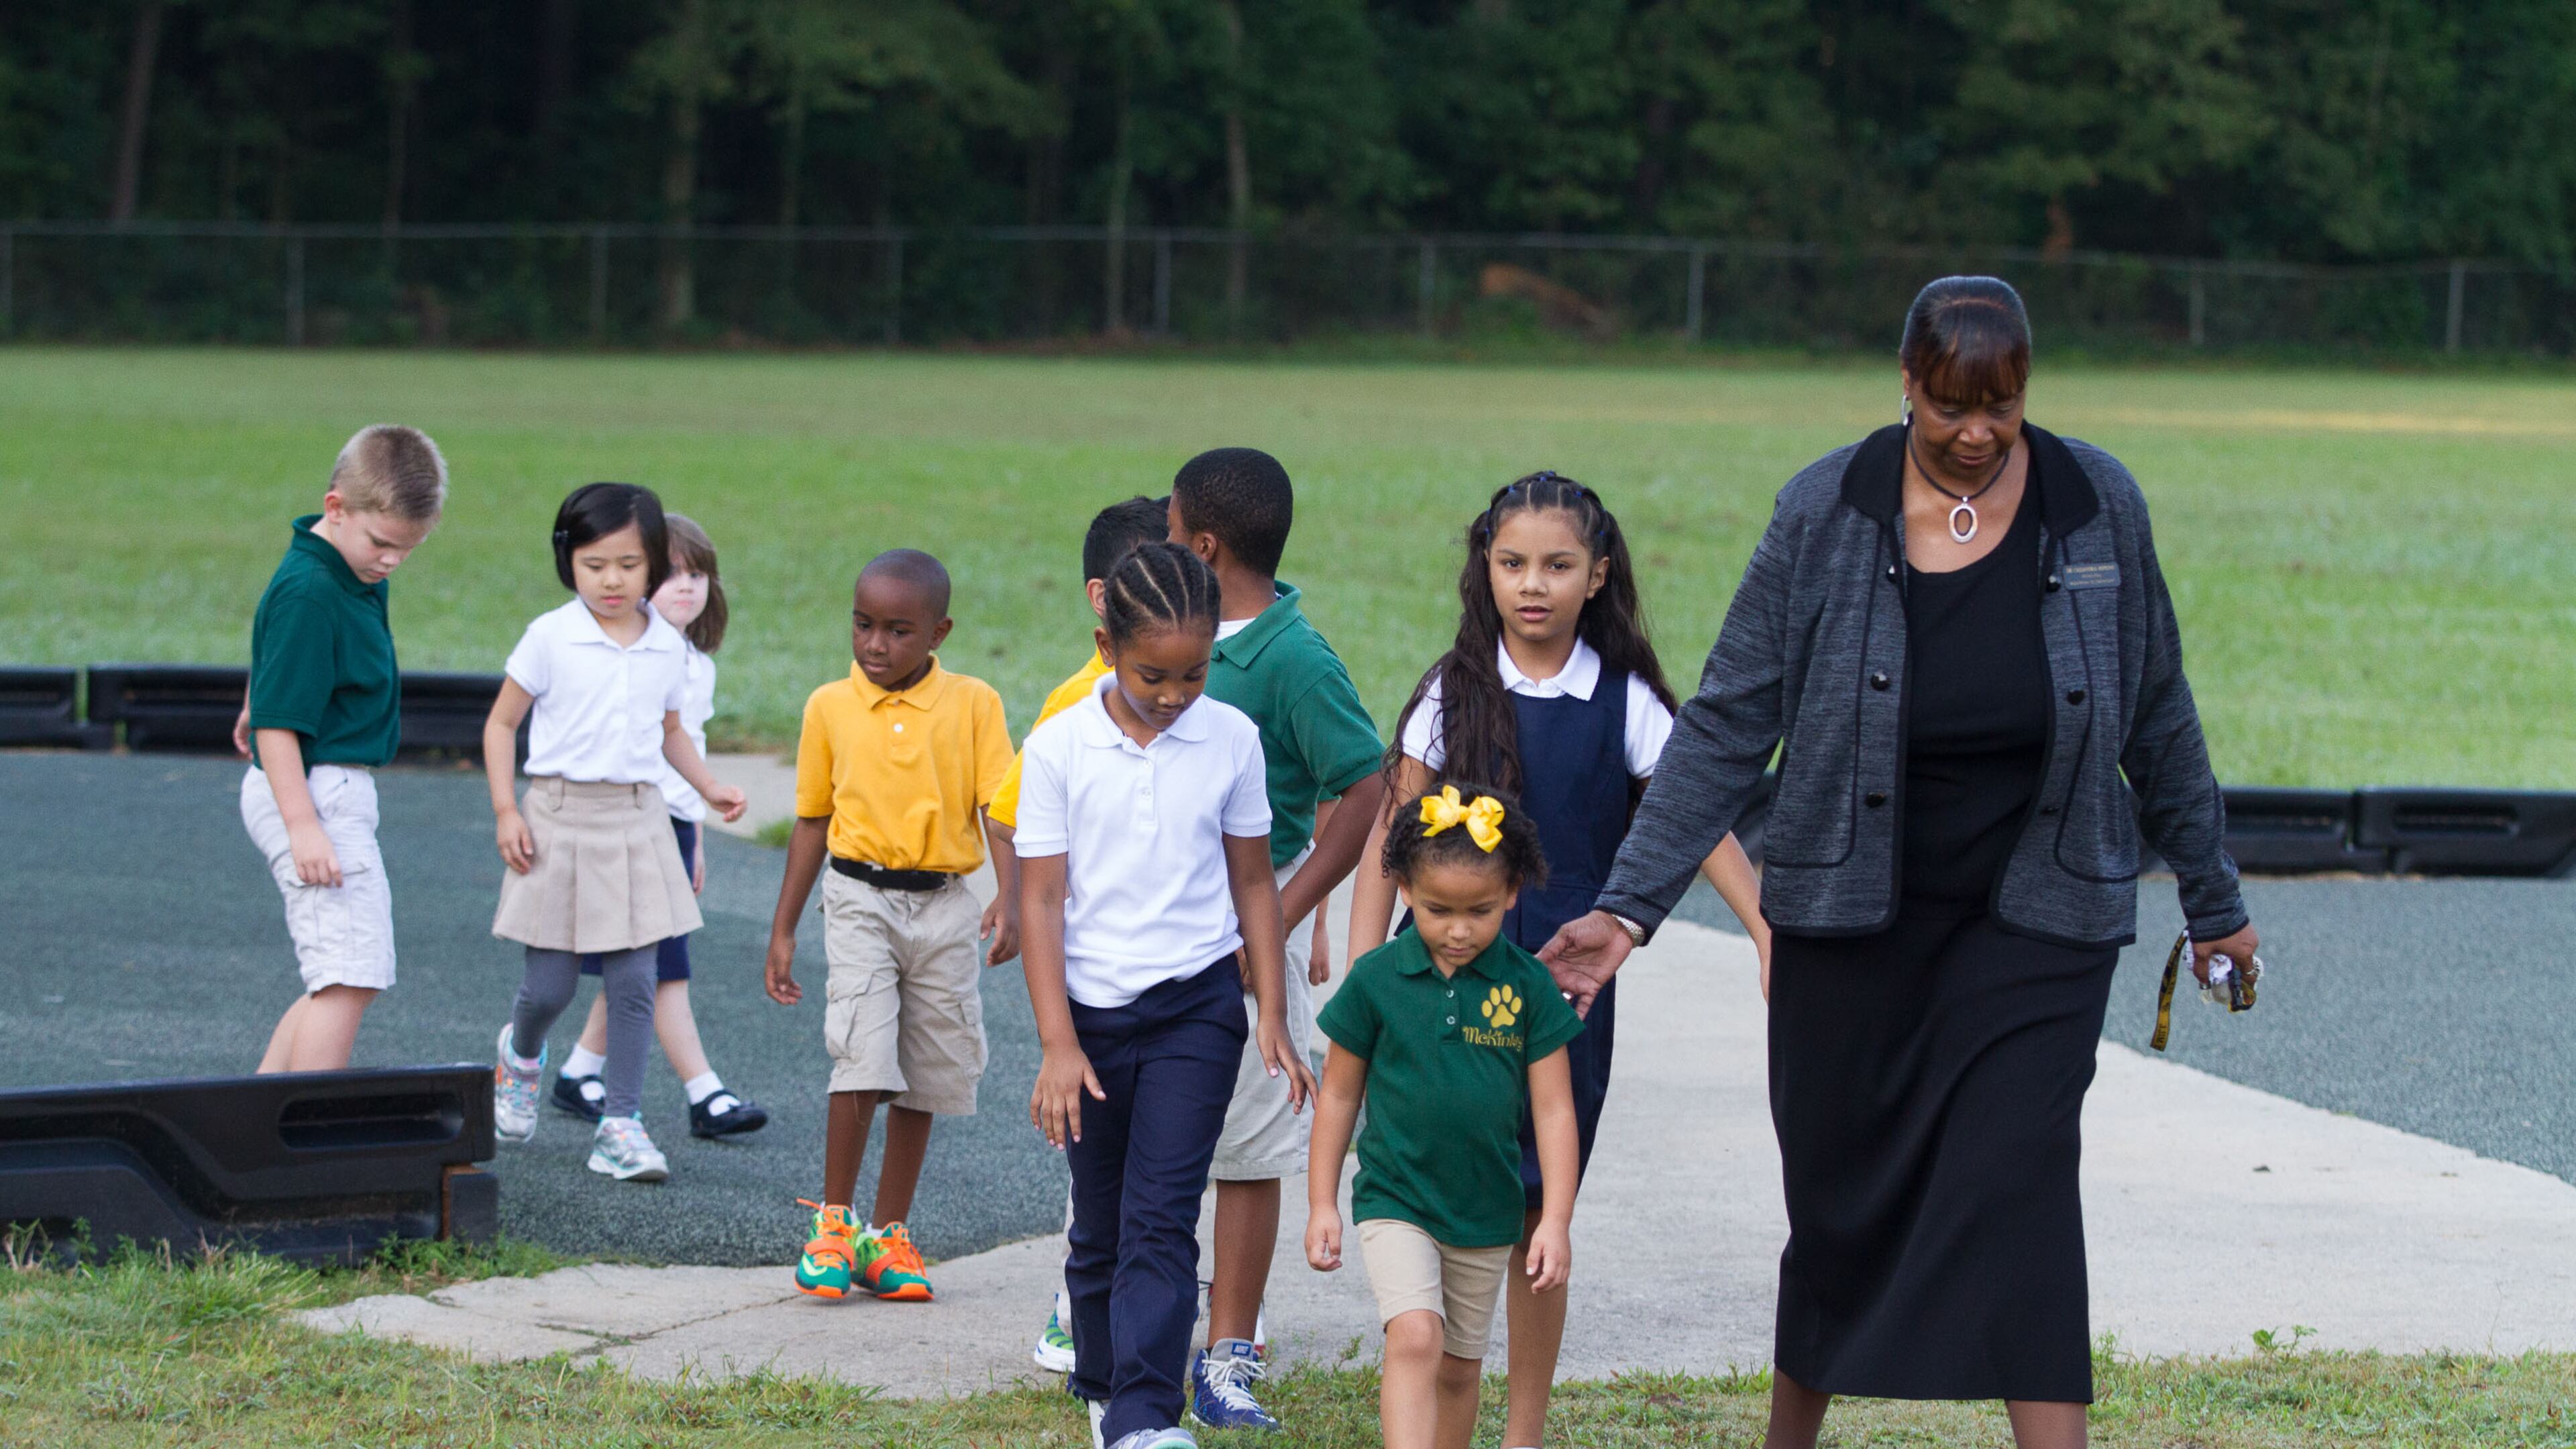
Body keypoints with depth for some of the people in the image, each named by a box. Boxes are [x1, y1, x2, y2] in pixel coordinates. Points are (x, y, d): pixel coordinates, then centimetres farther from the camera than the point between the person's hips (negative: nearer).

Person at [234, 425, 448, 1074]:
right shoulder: (308, 593, -20)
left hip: (341, 795, 11)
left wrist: (253, 706, 47)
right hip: (313, 793, -11)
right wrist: (303, 826, -27)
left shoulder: (351, 570, 10)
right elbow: (279, 724, -23)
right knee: (350, 978, -16)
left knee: (340, 983, 13)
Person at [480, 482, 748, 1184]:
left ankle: (620, 1125, 2)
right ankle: (520, 1055, 35)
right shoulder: (551, 637, -5)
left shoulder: (667, 645, 6)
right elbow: (502, 723, 2)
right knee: (550, 986, 1)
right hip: (561, 816, -3)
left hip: (638, 821, 3)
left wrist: (709, 787, 6)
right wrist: (505, 811, -6)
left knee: (633, 981, -3)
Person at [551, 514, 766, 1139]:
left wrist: (697, 840, 24)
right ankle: (705, 1095, -9)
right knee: (663, 970, -8)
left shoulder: (698, 665, 13)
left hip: (674, 827, 8)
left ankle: (579, 1075, 22)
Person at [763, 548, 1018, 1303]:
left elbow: (999, 808, -3)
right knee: (863, 1061, -15)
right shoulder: (830, 707, 4)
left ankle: (889, 1233, 18)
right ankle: (833, 1222, -2)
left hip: (945, 904, 1)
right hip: (861, 898, -1)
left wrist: (1009, 901, -19)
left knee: (924, 1077, 7)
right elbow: (813, 820, 11)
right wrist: (782, 931, 12)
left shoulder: (973, 705, 0)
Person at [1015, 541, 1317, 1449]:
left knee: (1161, 1218, -11)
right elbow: (1042, 901, -5)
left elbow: (1253, 884, 7)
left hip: (1197, 1006, 0)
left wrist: (1273, 1022, 6)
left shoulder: (1231, 739, -2)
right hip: (1093, 1008, 1)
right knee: (1099, 1223, 11)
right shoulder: (1058, 750, -7)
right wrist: (1058, 1044, -10)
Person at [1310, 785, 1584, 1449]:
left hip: (1487, 1215, 2)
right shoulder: (1377, 979, -6)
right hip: (1394, 1199, -2)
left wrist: (1555, 1221, -6)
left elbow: (1554, 1109, -1)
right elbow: (1339, 1094, 4)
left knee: (1459, 1367, 12)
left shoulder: (1527, 986, -4)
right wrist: (1322, 1205, 4)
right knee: (1414, 1338, -21)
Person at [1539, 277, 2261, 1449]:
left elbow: (2157, 721, 8)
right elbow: (1726, 726, -4)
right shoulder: (1824, 514, -7)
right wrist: (1629, 902, -10)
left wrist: (2212, 900, 15)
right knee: (1839, 1200, 9)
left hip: (2036, 925, 0)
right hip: (1851, 920, 0)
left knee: (2016, 1182, -14)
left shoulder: (2097, 506, -3)